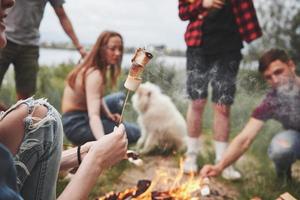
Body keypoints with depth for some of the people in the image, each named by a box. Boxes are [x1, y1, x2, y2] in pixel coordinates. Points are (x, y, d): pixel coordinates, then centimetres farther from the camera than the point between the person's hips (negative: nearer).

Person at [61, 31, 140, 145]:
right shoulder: (94, 75, -28)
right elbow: (93, 115, -39)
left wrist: (108, 114, -6)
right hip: (76, 124, -10)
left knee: (120, 98, 24)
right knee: (135, 132, -13)